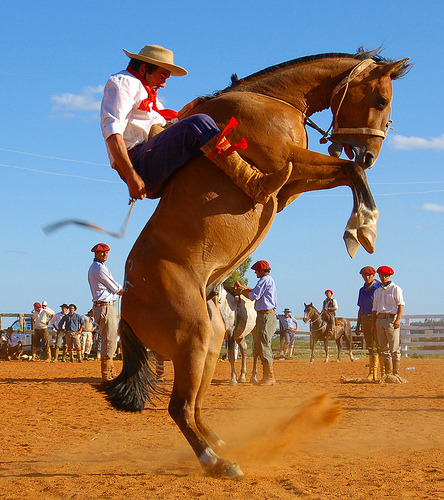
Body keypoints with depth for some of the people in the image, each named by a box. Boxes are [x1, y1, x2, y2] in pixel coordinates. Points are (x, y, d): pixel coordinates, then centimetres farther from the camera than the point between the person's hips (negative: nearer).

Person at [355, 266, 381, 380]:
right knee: (370, 348, 7)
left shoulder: (379, 288, -3)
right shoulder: (362, 290, 17)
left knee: (377, 347, -11)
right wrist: (358, 325, 17)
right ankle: (371, 373, 9)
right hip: (365, 320, 6)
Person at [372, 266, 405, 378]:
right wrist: (373, 324, 13)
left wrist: (398, 319, -19)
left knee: (394, 348, -11)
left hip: (391, 319, -6)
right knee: (384, 349, 5)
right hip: (380, 320, 6)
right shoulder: (377, 291, 21)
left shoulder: (395, 289, 3)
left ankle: (396, 373, -12)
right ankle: (388, 373, 9)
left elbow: (401, 304, -6)